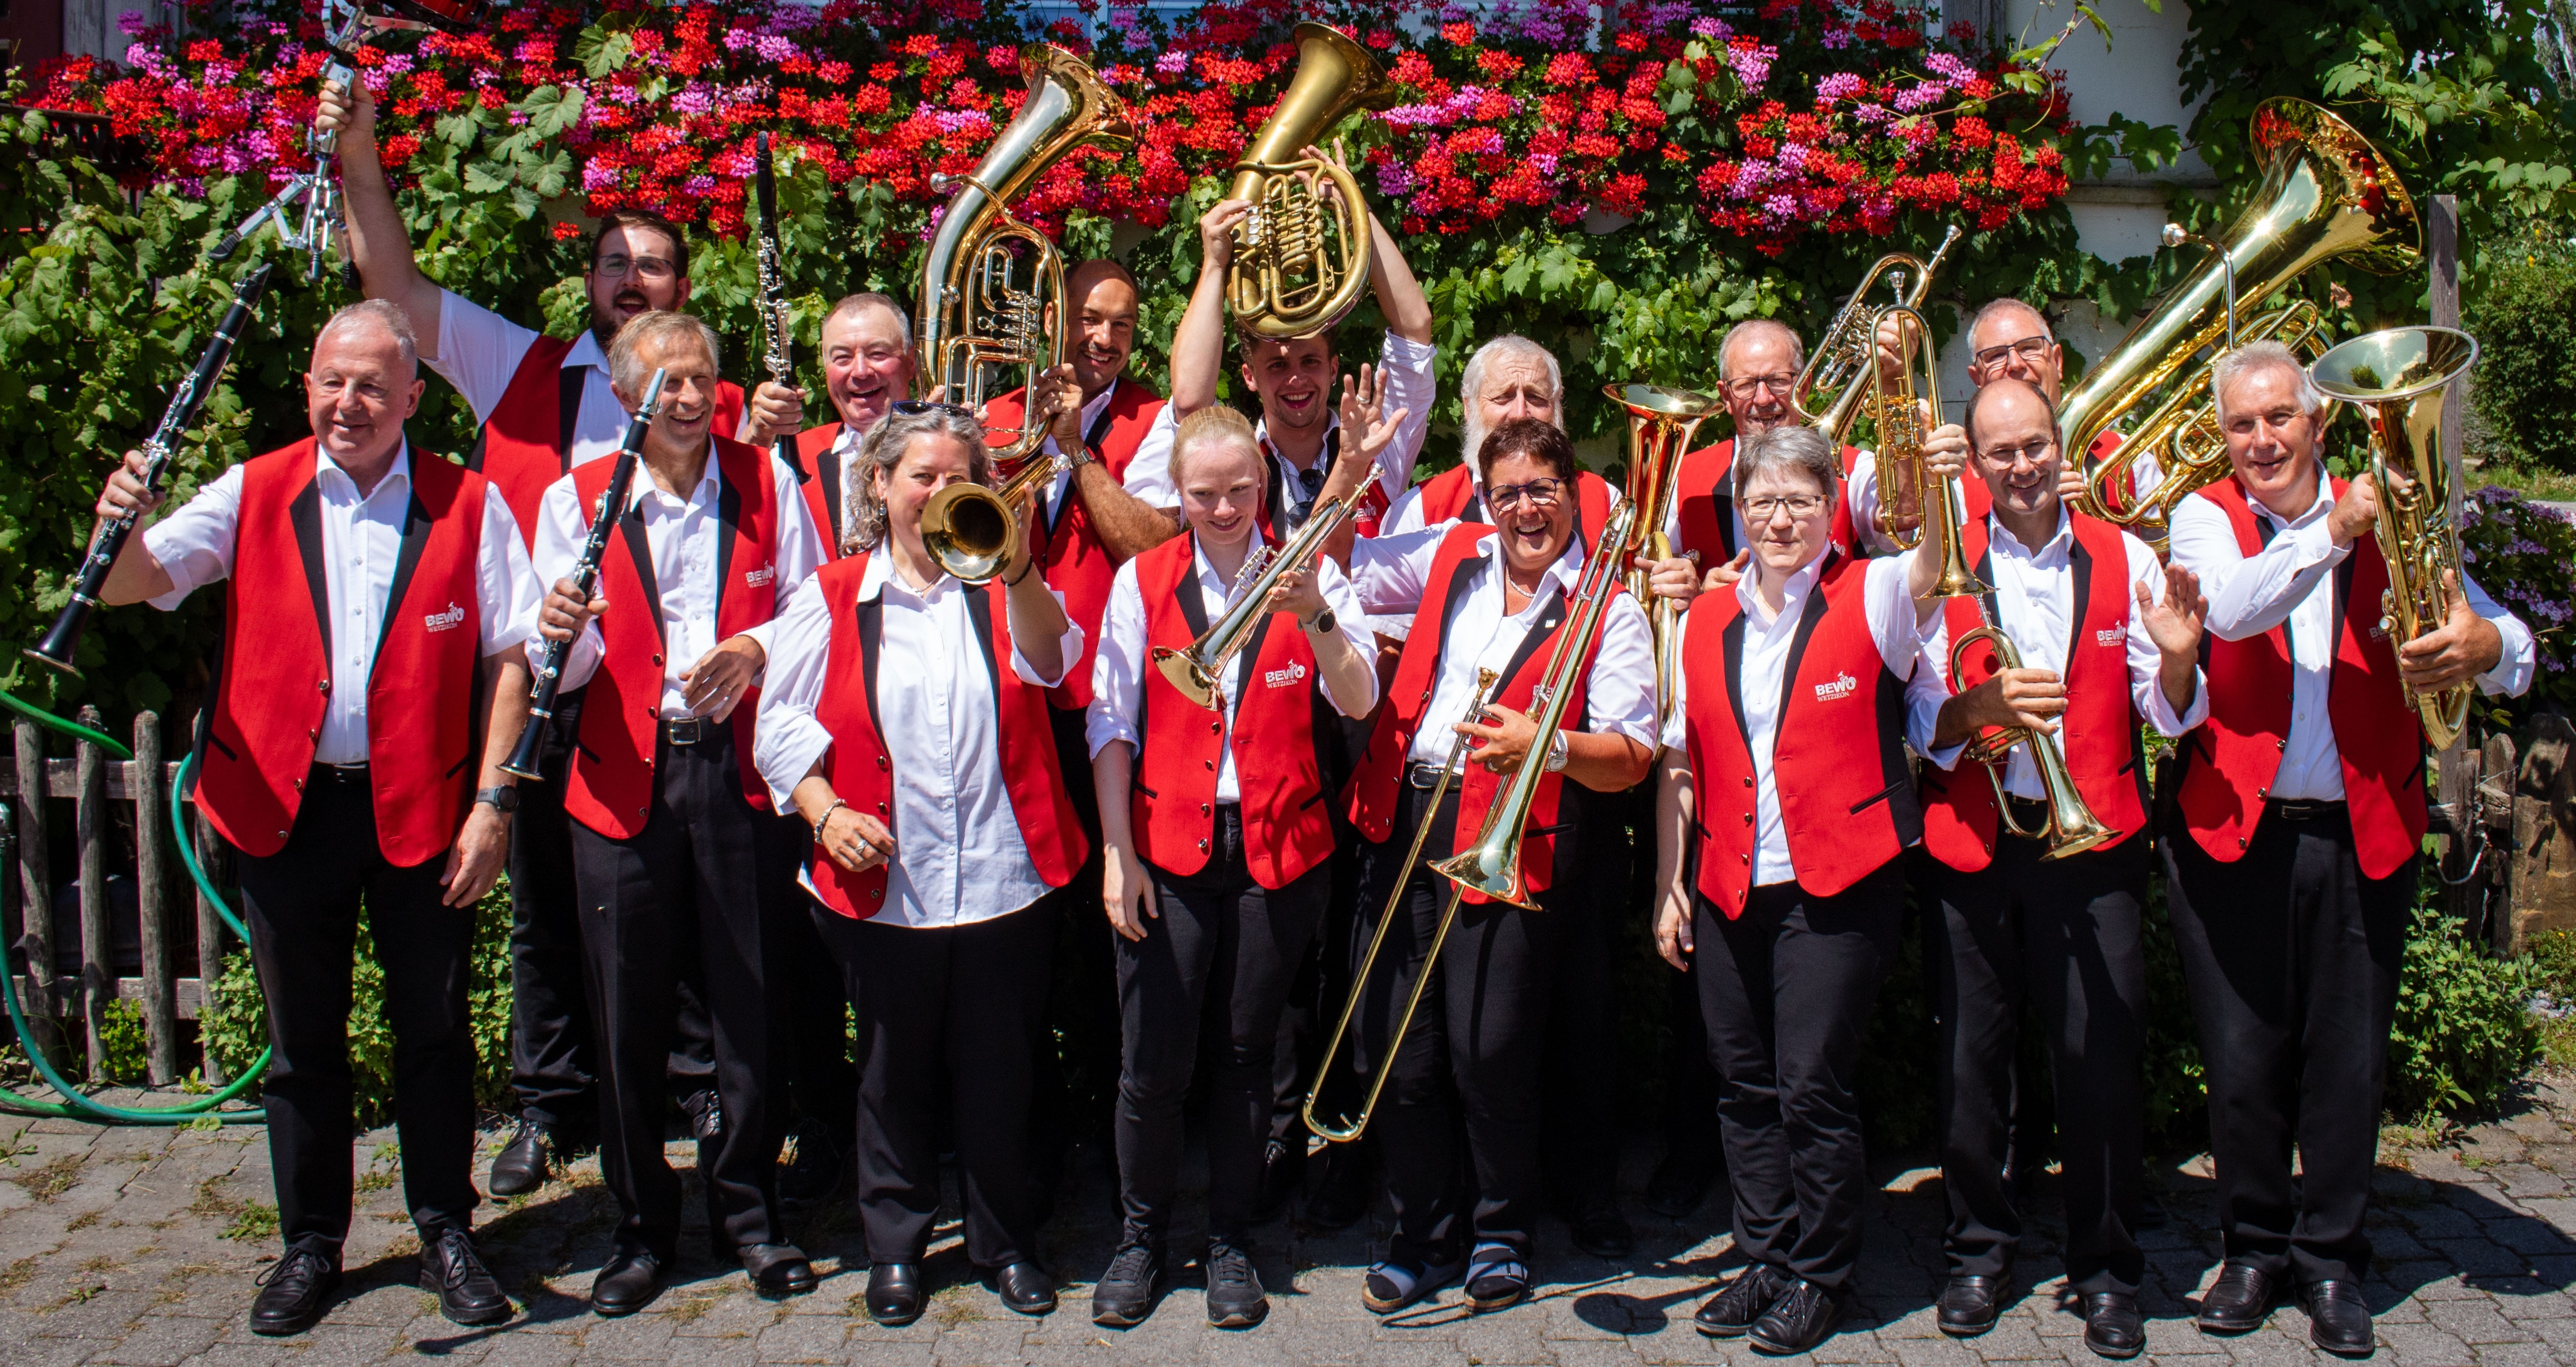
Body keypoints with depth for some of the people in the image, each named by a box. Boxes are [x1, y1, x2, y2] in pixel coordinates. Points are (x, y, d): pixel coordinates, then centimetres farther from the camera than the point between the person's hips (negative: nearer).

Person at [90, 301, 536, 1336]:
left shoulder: (468, 505, -1)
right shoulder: (254, 494, 3)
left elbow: (507, 655, -3)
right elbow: (132, 585, -5)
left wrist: (491, 801, -9)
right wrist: (125, 530, -29)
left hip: (418, 808, -1)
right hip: (285, 804, 2)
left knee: (433, 1029, 8)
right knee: (302, 1039, 12)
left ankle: (445, 1236, 23)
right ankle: (310, 1244, 27)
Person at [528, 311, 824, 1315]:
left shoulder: (766, 481, 8)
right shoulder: (575, 499, 6)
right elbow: (564, 668, 3)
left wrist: (756, 647, -13)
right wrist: (561, 632, -20)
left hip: (744, 771, 0)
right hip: (624, 779, 0)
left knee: (753, 1008, 5)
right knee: (628, 1020, 3)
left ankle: (748, 1215, 22)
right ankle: (641, 1229, 19)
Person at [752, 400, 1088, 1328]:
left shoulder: (1001, 590, 5)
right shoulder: (833, 599, 5)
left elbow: (1048, 660, -15)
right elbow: (782, 720, 5)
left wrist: (1016, 568, -33)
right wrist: (824, 810, -11)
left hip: (1002, 877, 0)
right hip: (883, 885, 0)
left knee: (1000, 1074, 10)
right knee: (895, 1074, 13)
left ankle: (1006, 1243, 28)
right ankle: (895, 1245, 31)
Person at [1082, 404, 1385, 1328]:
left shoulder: (1308, 573, 2)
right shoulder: (1142, 581, 3)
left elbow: (1356, 704, -9)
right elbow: (1112, 724, 3)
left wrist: (1313, 615, -26)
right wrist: (1117, 851, -3)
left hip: (1278, 848, 0)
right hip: (1168, 848, 0)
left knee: (1246, 1053, 10)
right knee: (1154, 1062, -1)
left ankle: (1231, 1243, 25)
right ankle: (1141, 1236, 21)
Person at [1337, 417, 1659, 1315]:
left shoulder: (1608, 609, 0)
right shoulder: (1452, 555, 12)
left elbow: (1631, 759, -4)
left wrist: (1545, 744, -21)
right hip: (1402, 826, 4)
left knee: (1490, 1054, -1)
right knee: (1395, 1049, 7)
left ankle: (1502, 1235, 23)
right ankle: (1424, 1236, 24)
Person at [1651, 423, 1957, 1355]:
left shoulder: (1869, 598, -1)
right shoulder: (1705, 622, 9)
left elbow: (1929, 569, -24)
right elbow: (1679, 763, 11)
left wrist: (1942, 495, -43)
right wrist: (1668, 884, 8)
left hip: (1836, 889, -4)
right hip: (1727, 889, 4)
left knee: (1811, 1087, -2)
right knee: (1745, 1087, 11)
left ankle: (1820, 1276, 16)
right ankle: (1766, 1259, 27)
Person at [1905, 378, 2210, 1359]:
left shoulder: (2123, 559, 6)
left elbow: (2171, 718, 5)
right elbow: (1917, 722, -1)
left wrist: (2178, 659, -14)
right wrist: (1984, 704, -19)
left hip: (2091, 839, 0)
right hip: (1971, 841, 0)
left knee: (2101, 1057, 0)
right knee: (1969, 1056, 6)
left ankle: (2105, 1269, 18)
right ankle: (1980, 1249, 25)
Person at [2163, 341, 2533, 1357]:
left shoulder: (2385, 519, 5)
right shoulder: (2206, 517, 2)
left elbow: (2510, 641, -2)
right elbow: (2229, 608, -20)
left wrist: (2488, 647, -24)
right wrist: (2331, 534, -30)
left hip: (2362, 832, 1)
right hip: (2231, 828, -1)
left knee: (2348, 1061, 8)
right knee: (2241, 1059, 7)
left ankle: (2332, 1256, 25)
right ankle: (2255, 1246, 25)